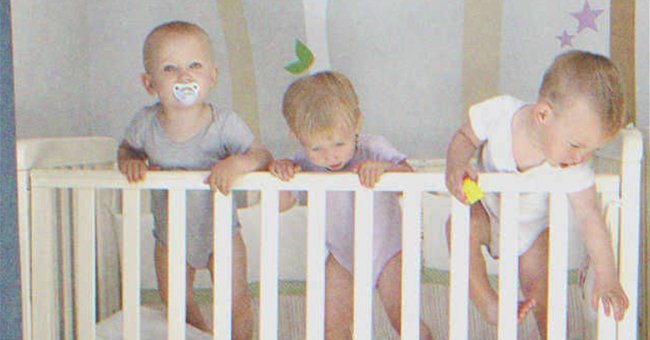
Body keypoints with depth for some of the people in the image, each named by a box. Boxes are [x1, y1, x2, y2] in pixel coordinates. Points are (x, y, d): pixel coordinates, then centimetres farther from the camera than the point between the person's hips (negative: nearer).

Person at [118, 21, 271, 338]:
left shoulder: (224, 123, -23)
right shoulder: (145, 123, -16)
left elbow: (263, 156, -19)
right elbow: (127, 147, 4)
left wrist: (236, 163, -39)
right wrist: (129, 162, -18)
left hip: (220, 231, -3)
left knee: (235, 301, 3)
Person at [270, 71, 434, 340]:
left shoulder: (373, 148, -19)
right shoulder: (306, 163, -12)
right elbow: (281, 204, -8)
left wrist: (383, 168, -45)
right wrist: (280, 170, -26)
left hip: (388, 249, -3)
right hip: (342, 255, 3)